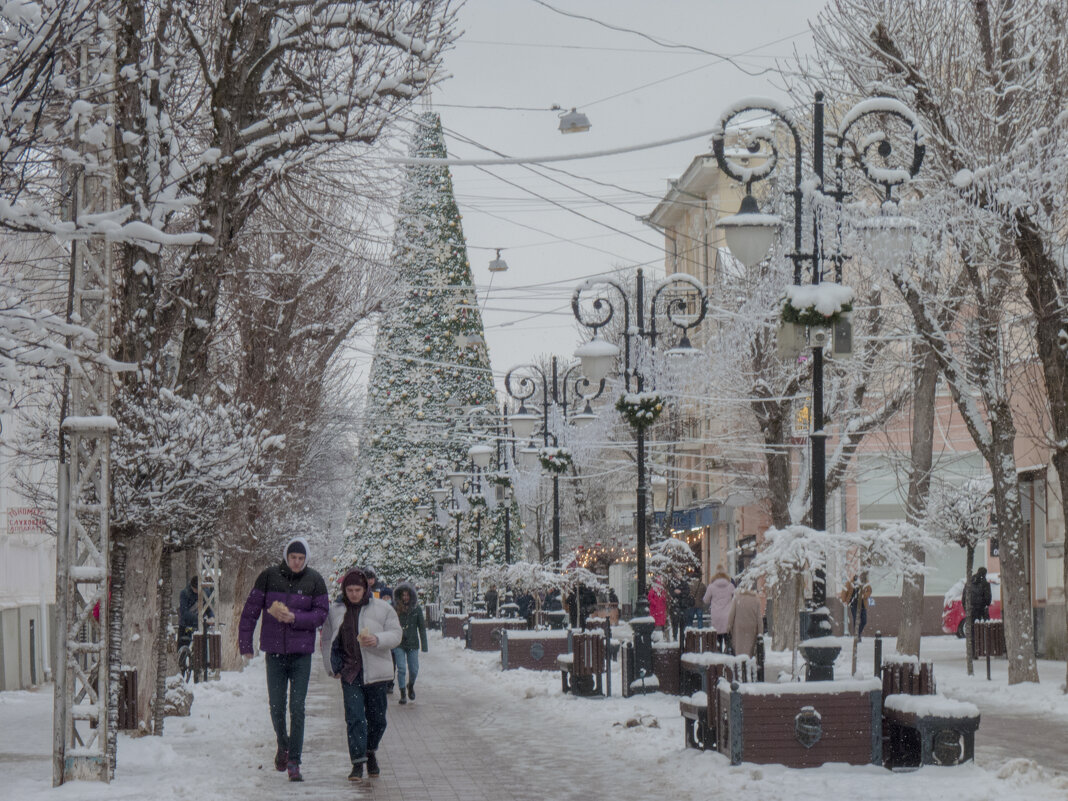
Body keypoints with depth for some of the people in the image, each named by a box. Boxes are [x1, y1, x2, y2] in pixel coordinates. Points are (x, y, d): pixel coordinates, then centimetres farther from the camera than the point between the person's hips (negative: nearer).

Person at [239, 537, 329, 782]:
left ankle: (294, 761, -2)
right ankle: (283, 746, 32)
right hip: (275, 652, 1)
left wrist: (295, 618, -16)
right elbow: (251, 610, 3)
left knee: (297, 708, -5)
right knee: (276, 707, 6)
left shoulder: (314, 580, 0)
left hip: (302, 653, -1)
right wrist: (245, 643, 0)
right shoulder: (269, 577, -1)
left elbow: (321, 613, -1)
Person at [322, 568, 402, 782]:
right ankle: (358, 762, -10)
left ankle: (370, 752, 33)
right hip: (349, 674, 0)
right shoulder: (334, 611, 7)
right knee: (354, 718, -11)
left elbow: (396, 635, 0)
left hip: (375, 673, 0)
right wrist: (332, 667, 6)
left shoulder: (382, 609, 1)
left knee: (377, 719, 9)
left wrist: (378, 640, -20)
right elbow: (326, 641, 15)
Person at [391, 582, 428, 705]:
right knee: (401, 669, -7)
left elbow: (422, 628, 2)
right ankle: (403, 694, 5)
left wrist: (424, 646, -1)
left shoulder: (417, 609, -2)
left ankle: (411, 685, 36)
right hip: (398, 644, -1)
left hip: (412, 644, 1)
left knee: (414, 670, 5)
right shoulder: (394, 608, -5)